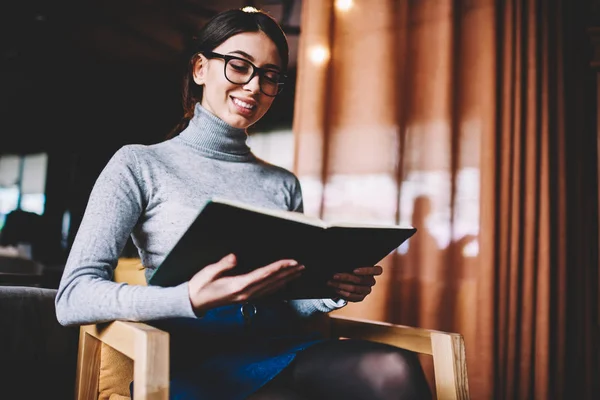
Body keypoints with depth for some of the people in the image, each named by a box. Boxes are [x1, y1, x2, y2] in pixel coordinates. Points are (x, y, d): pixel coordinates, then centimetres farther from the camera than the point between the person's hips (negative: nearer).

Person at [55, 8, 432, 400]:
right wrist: (191, 298, -24)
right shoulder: (140, 165, 4)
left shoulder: (284, 184, 18)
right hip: (191, 357, -5)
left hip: (279, 348, 6)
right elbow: (73, 298, -7)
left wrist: (336, 289, -4)